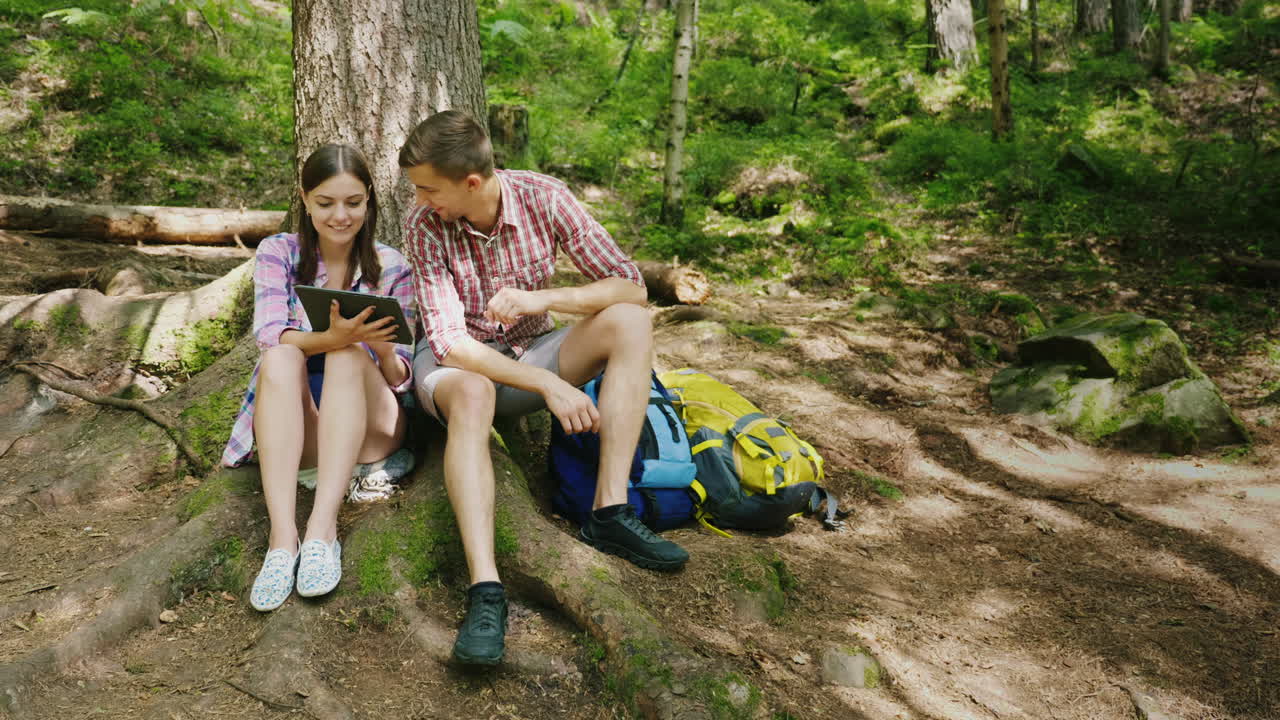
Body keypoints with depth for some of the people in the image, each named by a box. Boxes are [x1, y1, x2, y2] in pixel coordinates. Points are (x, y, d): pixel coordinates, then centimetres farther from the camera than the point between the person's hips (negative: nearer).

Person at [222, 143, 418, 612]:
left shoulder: (391, 266, 3)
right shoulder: (279, 252, 3)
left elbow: (401, 376, 1)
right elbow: (270, 336, -14)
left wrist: (384, 351, -24)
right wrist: (331, 338, -34)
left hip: (366, 427, 0)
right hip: (294, 427, 0)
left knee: (350, 355, -29)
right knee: (280, 358, -30)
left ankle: (323, 528, -41)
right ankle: (282, 537, -42)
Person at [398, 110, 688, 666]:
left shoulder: (544, 198, -13)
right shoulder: (424, 225, -18)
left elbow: (631, 286, -13)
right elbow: (450, 341, -25)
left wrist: (541, 298, -30)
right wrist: (548, 385, -37)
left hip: (530, 350, 3)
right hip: (458, 362, -3)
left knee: (630, 322, -23)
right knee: (472, 393, -39)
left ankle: (609, 511, -28)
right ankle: (484, 589, -48)